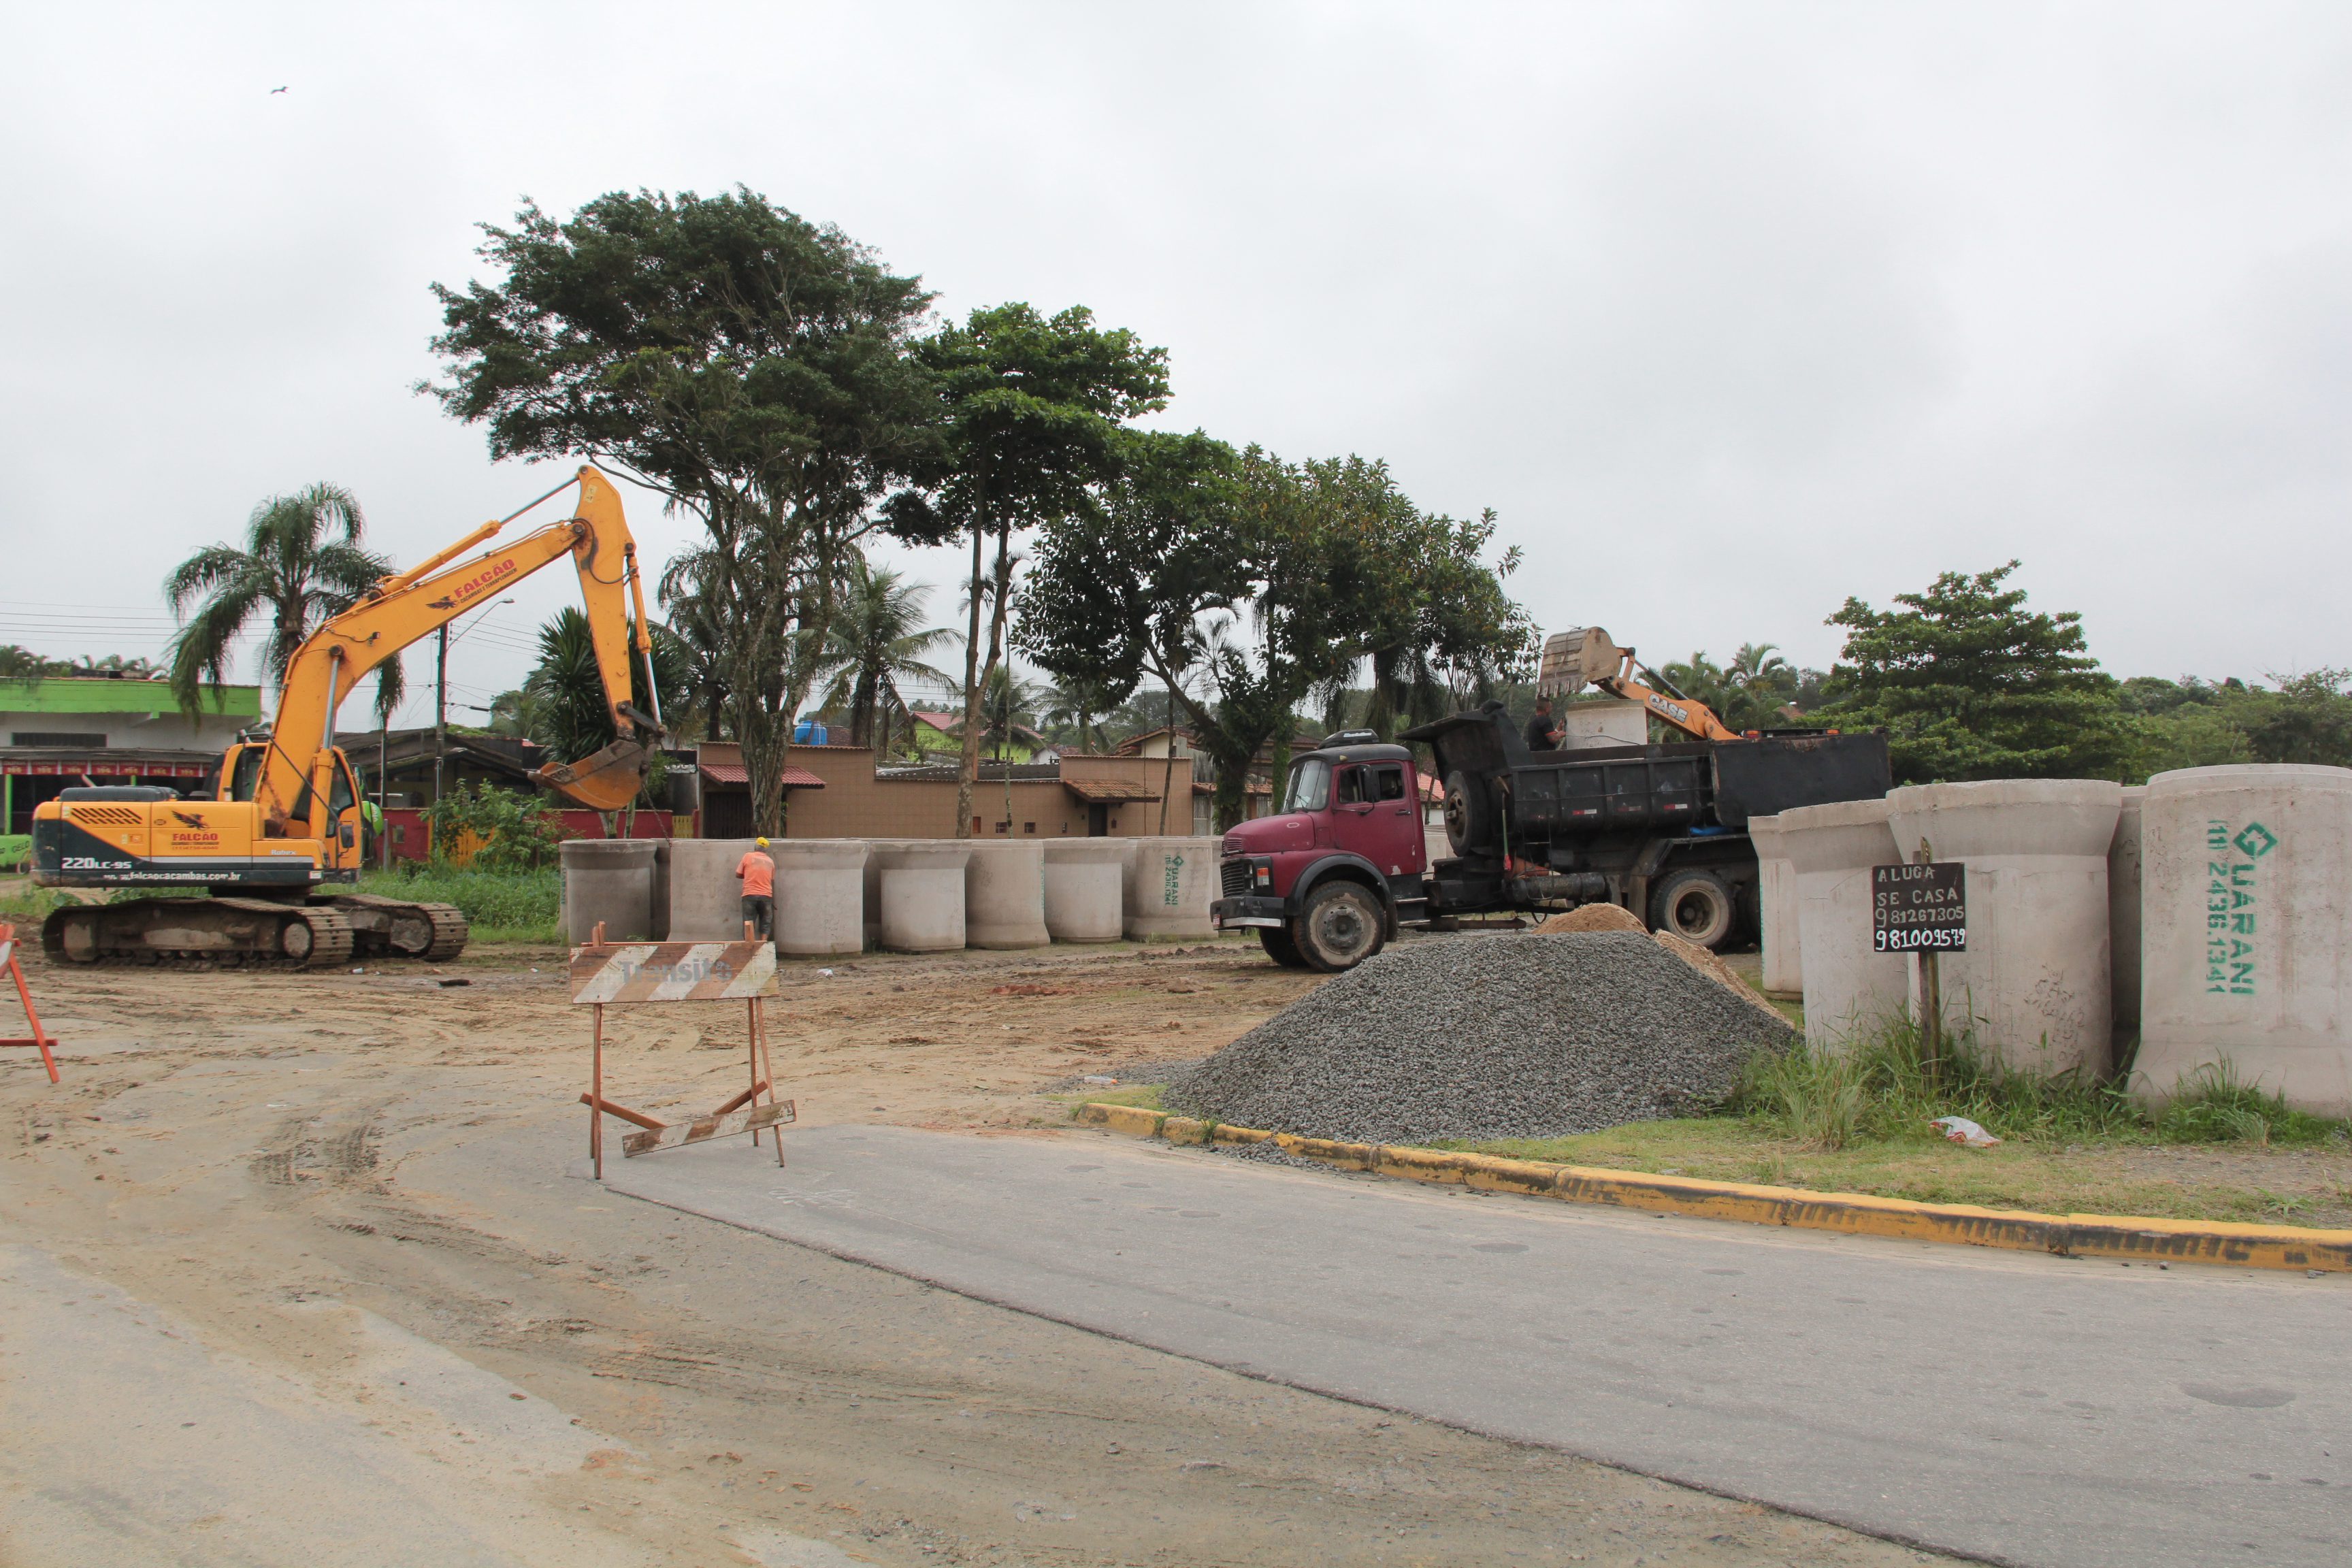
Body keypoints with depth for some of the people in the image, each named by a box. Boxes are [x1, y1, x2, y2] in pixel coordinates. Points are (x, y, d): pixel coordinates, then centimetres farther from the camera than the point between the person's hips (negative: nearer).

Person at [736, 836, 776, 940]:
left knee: (749, 923, 1)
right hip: (766, 895, 2)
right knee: (765, 924, 9)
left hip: (750, 895, -2)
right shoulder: (770, 862, 10)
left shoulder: (748, 856, 3)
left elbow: (738, 874, 7)